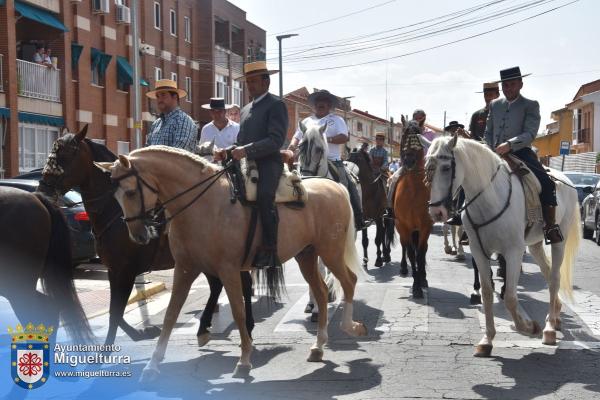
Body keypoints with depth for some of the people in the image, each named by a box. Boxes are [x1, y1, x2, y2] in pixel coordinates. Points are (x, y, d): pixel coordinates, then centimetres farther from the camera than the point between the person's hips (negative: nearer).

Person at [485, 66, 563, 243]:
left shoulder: (530, 105, 3)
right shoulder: (494, 105, 17)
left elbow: (530, 134, -11)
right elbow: (488, 133, 21)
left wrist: (509, 144, -26)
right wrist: (492, 151, 2)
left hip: (521, 153, -4)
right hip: (496, 155, 5)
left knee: (545, 183, -27)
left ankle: (550, 227, -21)